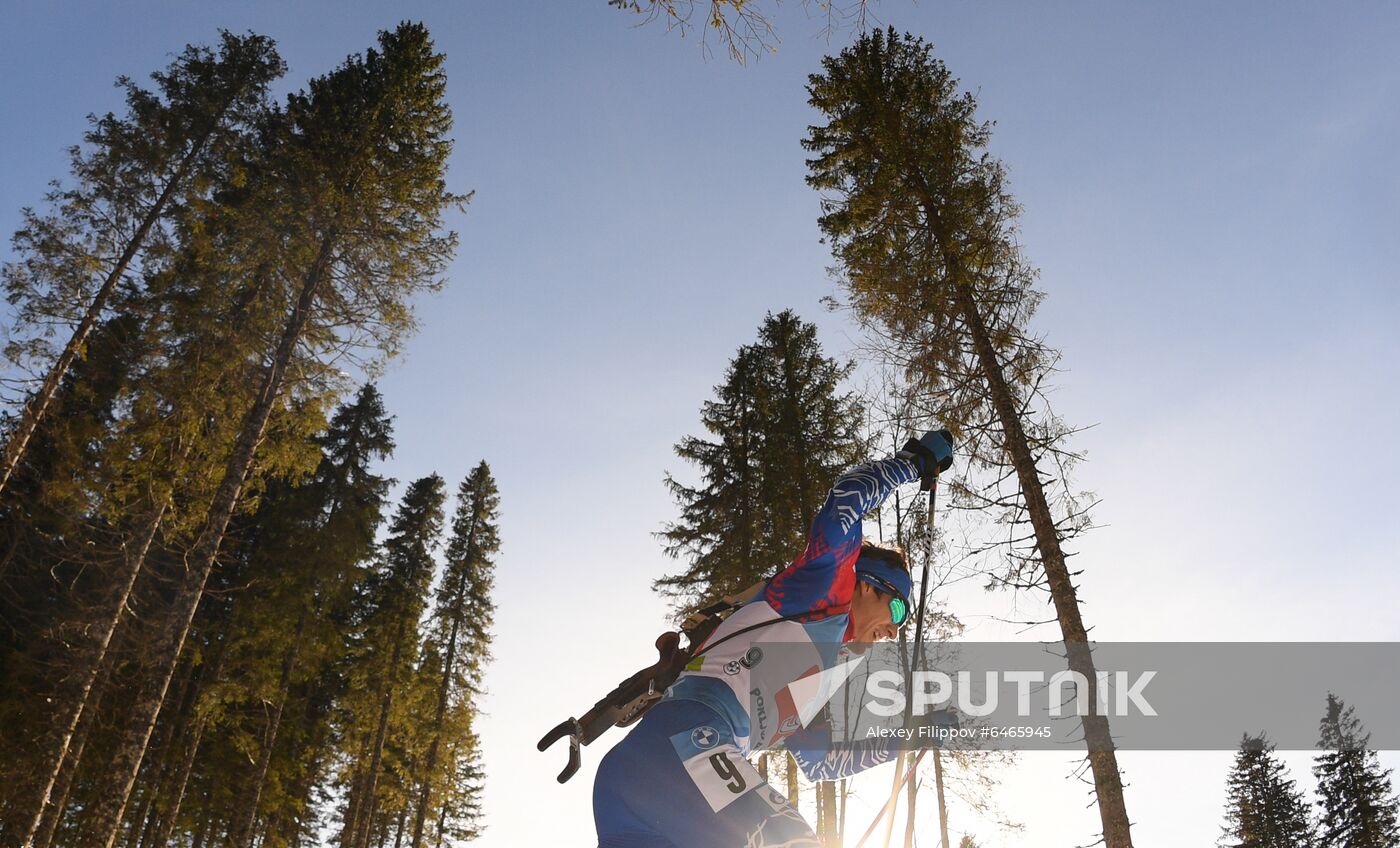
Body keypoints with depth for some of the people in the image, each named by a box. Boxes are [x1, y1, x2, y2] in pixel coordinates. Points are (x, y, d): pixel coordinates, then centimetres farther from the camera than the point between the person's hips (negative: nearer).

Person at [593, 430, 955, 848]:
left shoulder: (820, 679, 34)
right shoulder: (823, 589, 11)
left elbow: (818, 761, 38)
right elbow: (846, 499, 3)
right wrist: (914, 459, 17)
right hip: (685, 739, -10)